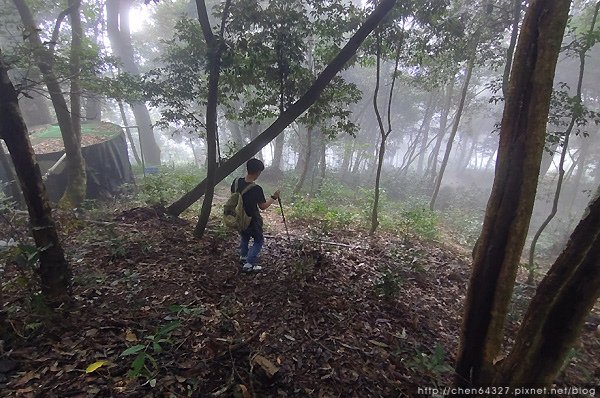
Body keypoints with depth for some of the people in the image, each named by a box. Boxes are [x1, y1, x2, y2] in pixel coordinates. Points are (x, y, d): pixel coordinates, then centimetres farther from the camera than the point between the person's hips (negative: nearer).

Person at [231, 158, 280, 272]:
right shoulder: (257, 189, -27)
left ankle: (243, 256, 45)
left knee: (244, 237, 31)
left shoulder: (236, 181, -11)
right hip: (252, 220, -6)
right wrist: (274, 197, -3)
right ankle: (249, 264, 11)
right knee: (259, 241, 15)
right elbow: (263, 206, -14)